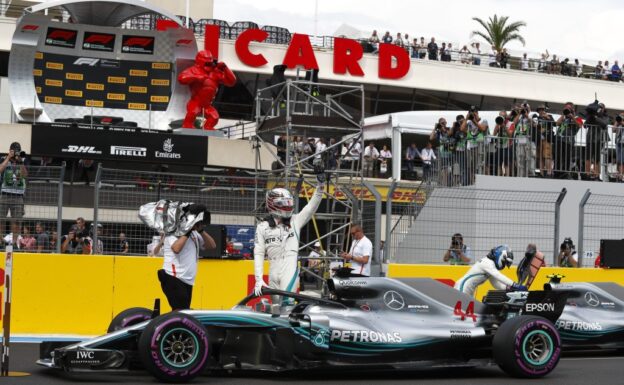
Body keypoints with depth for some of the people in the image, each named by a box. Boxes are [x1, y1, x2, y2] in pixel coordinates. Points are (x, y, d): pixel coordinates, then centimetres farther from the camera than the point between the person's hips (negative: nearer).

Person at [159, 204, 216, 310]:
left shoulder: (194, 234, 17)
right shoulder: (174, 231, -6)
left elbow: (212, 245, 13)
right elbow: (176, 248, -24)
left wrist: (201, 230, 2)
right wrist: (187, 232, -15)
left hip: (188, 281, 9)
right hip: (173, 279, -9)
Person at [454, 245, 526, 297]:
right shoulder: (487, 262, -16)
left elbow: (497, 285, 12)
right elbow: (499, 277, -30)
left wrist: (508, 287, -7)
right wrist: (515, 285, -36)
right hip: (462, 288, -11)